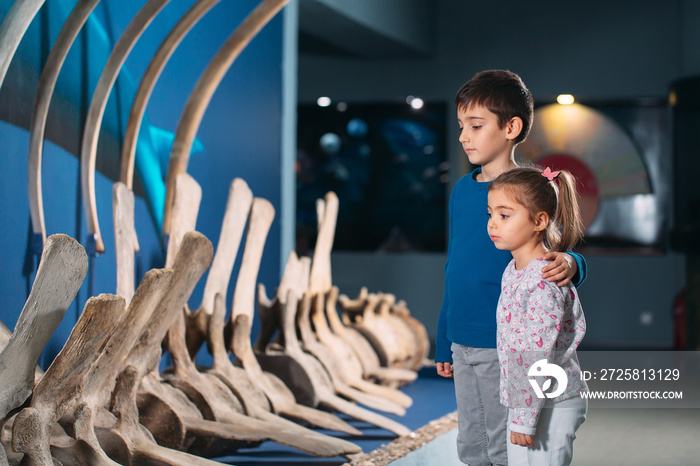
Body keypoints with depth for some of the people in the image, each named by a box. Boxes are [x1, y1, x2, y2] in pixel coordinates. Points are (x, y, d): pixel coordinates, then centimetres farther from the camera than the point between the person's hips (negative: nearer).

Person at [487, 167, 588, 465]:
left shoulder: (544, 282, -22)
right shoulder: (514, 270, 7)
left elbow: (539, 357, -23)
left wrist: (525, 418, -21)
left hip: (549, 407, -9)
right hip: (523, 401, 9)